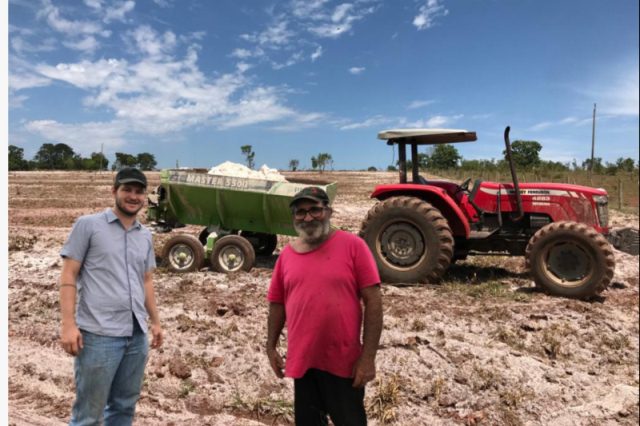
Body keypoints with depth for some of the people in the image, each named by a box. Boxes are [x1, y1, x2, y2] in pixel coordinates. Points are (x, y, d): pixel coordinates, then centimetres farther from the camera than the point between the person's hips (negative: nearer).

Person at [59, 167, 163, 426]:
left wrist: (155, 321, 18)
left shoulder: (145, 236, 13)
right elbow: (68, 276, -5)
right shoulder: (87, 225, -2)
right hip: (99, 334, -5)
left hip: (137, 335, 5)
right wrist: (68, 324, -12)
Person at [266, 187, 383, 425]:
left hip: (344, 361, -3)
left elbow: (373, 300, -12)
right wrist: (271, 347, 11)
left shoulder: (352, 245, -10)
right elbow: (277, 304, 11)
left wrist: (368, 356, -14)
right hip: (302, 360, 4)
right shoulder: (286, 255, 3)